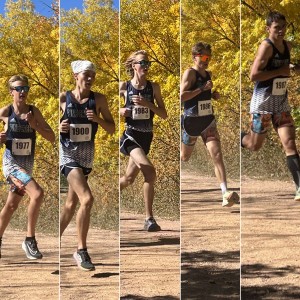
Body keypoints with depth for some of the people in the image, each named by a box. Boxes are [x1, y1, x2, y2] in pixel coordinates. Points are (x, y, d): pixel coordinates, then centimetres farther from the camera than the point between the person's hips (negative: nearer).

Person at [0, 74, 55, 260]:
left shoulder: (34, 111, -1)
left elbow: (52, 138, -3)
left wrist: (34, 124, -16)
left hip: (27, 165, 5)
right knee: (37, 194, -25)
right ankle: (30, 240, -15)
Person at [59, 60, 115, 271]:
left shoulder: (99, 99, 2)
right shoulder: (63, 99, -6)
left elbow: (112, 129, 5)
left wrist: (98, 119, -13)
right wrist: (59, 128, -17)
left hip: (88, 154, 5)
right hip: (68, 153, -5)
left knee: (72, 203, 15)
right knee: (87, 199, -20)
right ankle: (81, 251, -11)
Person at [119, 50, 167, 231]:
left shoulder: (154, 87, 4)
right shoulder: (124, 86, -3)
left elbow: (164, 114, 2)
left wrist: (147, 104, -13)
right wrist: (121, 111, -11)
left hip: (146, 137, 5)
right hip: (130, 136, -5)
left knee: (129, 178, 14)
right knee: (150, 171, -23)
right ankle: (149, 219, -18)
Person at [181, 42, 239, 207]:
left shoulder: (208, 74, 12)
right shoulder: (189, 73, -11)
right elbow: (182, 96, -23)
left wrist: (214, 94, 9)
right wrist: (202, 89, -24)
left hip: (208, 121, 5)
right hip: (191, 121, -5)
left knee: (217, 155, -13)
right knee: (184, 157, 14)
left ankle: (226, 194, -23)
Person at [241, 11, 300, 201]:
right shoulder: (266, 46, -16)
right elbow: (254, 75, -24)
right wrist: (280, 71, -22)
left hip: (282, 104, 6)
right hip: (263, 104, -6)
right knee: (255, 146, 8)